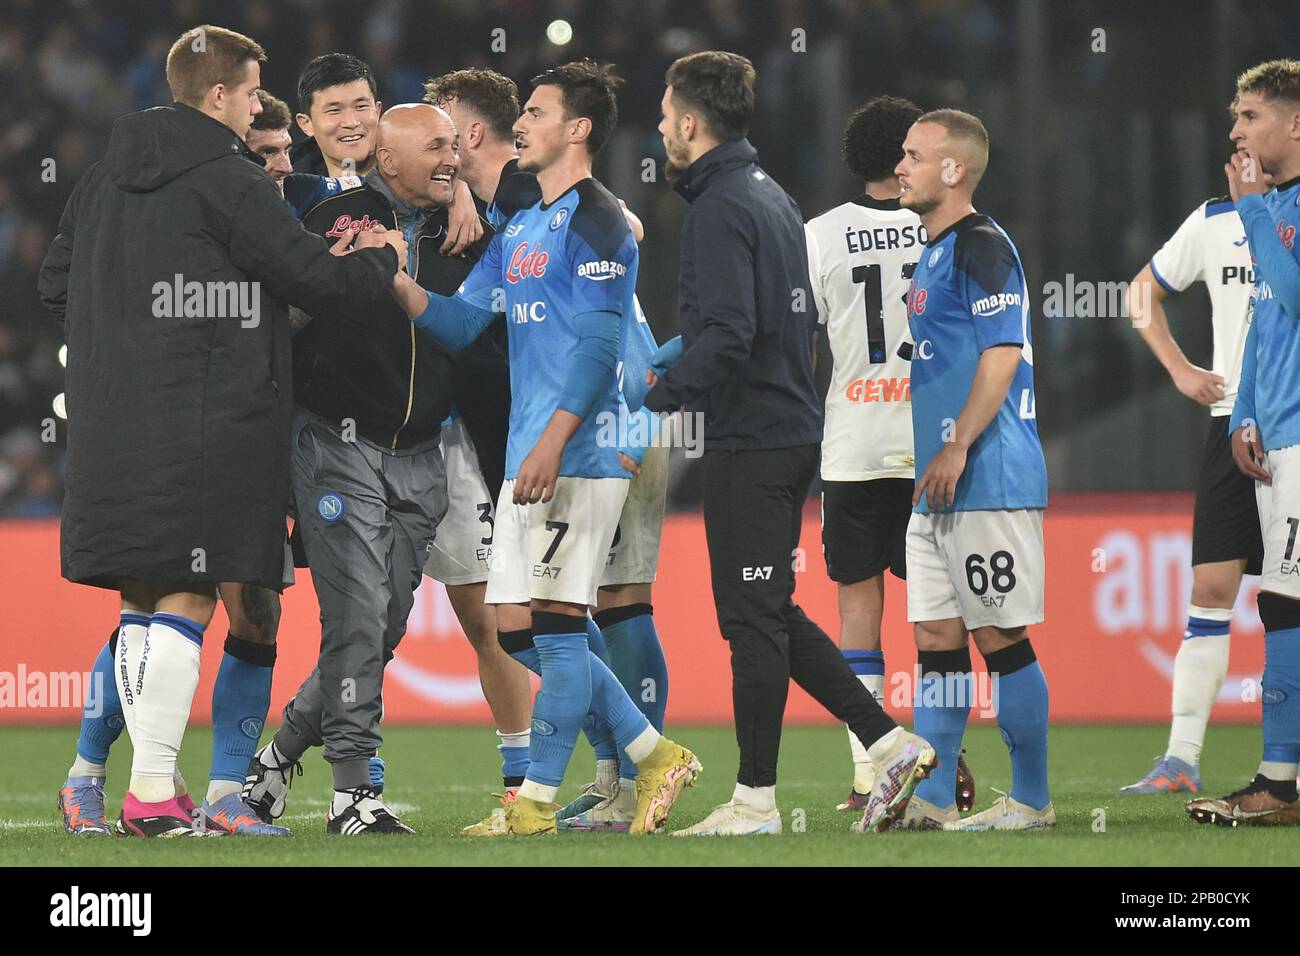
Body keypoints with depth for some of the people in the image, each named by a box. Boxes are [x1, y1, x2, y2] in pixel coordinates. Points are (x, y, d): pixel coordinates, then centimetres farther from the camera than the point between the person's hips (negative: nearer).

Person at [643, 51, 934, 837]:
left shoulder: (721, 210, -15)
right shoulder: (770, 195, 15)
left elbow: (726, 337, -25)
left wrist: (651, 403, -23)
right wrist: (677, 376, 21)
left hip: (751, 440, -9)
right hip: (792, 427, 9)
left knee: (753, 619, -3)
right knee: (771, 615, 15)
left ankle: (756, 801, 3)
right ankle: (890, 744, 10)